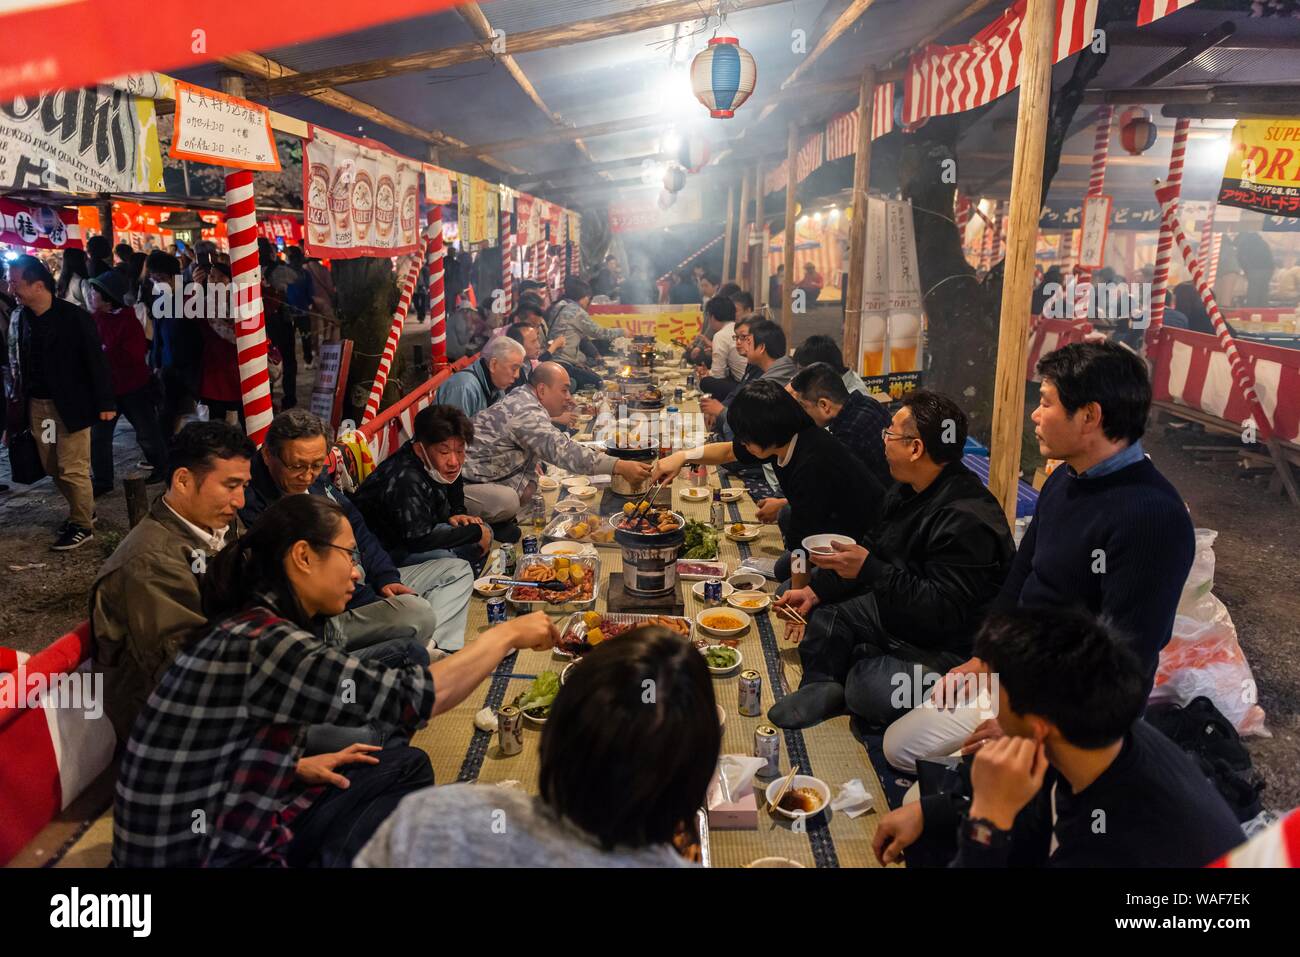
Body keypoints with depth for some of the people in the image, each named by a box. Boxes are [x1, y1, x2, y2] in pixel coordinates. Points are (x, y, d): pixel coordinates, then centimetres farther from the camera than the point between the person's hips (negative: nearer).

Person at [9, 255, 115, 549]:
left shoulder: (75, 317, -13)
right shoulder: (23, 316, 5)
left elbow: (96, 360, -12)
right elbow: (23, 362, 12)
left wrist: (105, 403, -13)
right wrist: (22, 399, 12)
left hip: (70, 404, -6)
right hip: (37, 405, 7)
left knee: (73, 469, -3)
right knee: (53, 468, 14)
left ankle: (82, 525, 11)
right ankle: (82, 511, 31)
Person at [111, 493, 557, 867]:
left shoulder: (256, 624, 2)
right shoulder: (259, 642, -26)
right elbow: (415, 695, -27)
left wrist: (301, 766, 0)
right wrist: (506, 634, -16)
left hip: (240, 825, 8)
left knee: (407, 766, 8)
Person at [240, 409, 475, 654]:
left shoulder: (317, 479, 9)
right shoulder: (252, 503, -19)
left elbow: (356, 529, 17)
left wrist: (385, 578, 3)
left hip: (364, 583, 10)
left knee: (457, 570, 8)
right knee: (416, 612, -36)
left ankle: (432, 646, -15)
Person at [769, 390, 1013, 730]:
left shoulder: (967, 519, -30)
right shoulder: (907, 491, 1)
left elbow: (943, 611, -32)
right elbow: (872, 549, 10)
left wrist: (868, 570, -35)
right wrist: (815, 591, 0)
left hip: (950, 643, -9)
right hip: (901, 609, 9)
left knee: (867, 690, -28)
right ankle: (820, 687, 5)